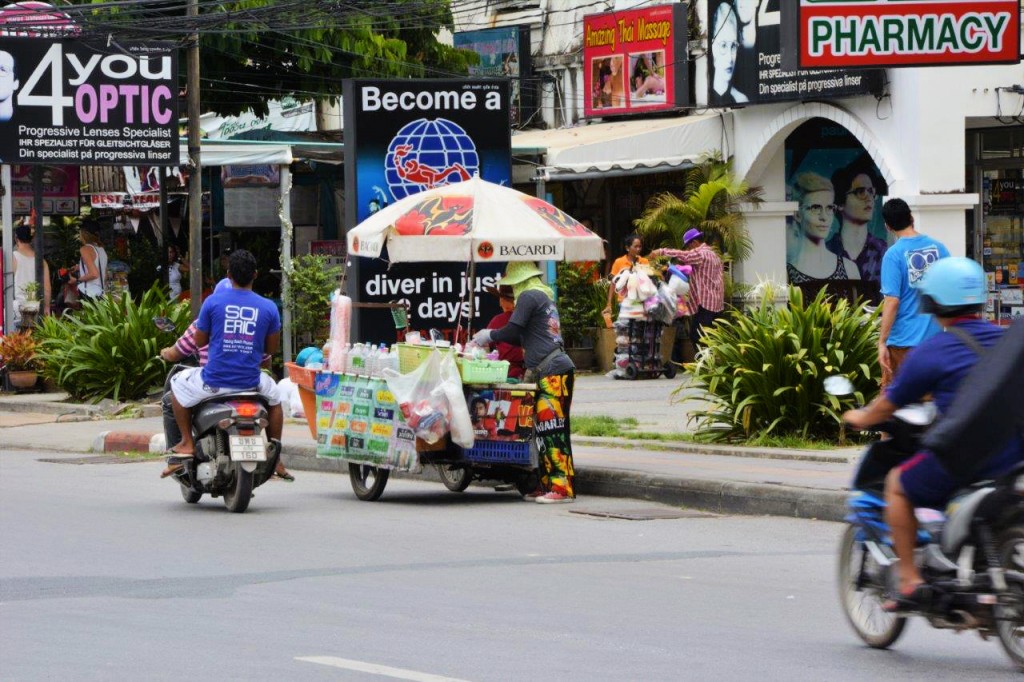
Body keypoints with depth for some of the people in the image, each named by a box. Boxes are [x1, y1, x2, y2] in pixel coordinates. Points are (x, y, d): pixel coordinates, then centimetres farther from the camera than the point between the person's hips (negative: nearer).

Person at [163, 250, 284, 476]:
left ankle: (187, 443, 22)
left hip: (214, 382, -1)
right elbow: (272, 348, 6)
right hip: (250, 381, 1)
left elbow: (199, 341, 4)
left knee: (178, 383, 28)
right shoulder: (268, 308, -2)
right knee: (274, 396, 35)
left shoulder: (213, 302, -6)